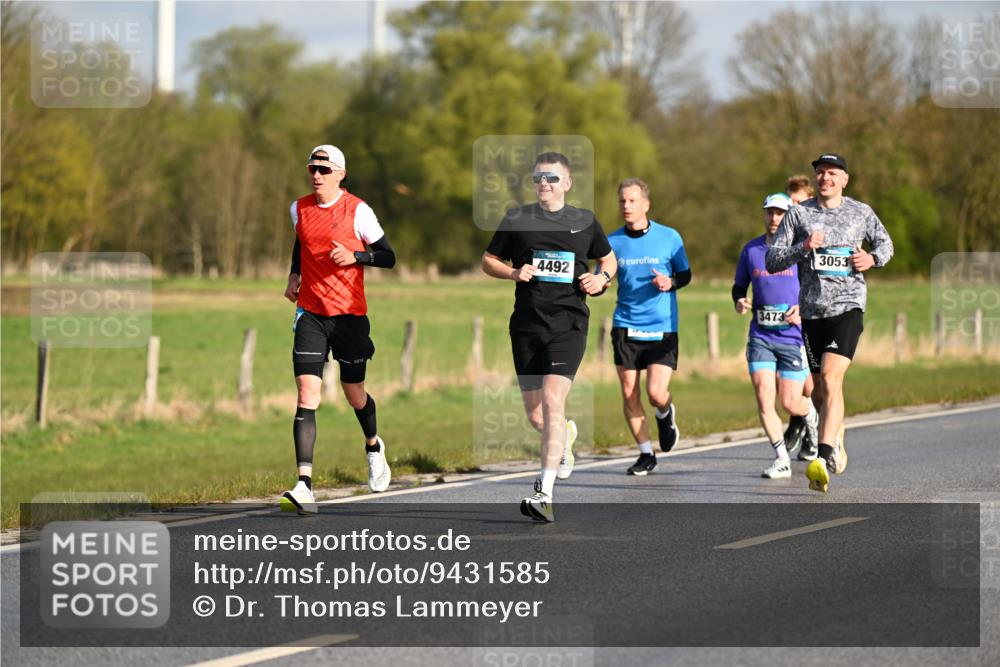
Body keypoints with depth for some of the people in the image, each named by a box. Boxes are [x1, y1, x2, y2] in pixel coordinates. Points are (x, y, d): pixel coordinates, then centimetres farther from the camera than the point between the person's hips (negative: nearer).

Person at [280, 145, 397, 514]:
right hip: (311, 313, 2)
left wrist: (354, 256, -19)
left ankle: (373, 446, 47)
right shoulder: (299, 209, 6)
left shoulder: (357, 211, -7)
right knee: (307, 396, -12)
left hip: (350, 313, -2)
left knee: (354, 393, 11)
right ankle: (305, 486, -20)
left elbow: (388, 257, -3)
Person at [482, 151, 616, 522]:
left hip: (569, 323, -2)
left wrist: (602, 278, 1)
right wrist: (513, 272, -7)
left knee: (552, 402, -18)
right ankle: (565, 436, 46)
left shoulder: (585, 222, 8)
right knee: (534, 414, 8)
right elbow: (488, 261, 13)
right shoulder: (516, 219, 6)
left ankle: (544, 494, -21)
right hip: (527, 324, 2)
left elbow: (608, 258, 22)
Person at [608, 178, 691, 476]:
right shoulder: (612, 241, 2)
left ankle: (665, 414, 26)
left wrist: (670, 282, -13)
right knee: (629, 394, -1)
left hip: (663, 328, -2)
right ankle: (646, 453, 15)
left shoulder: (669, 237, -2)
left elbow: (685, 273, 9)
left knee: (656, 393, -12)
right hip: (626, 326, 2)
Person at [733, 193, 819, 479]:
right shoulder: (751, 249, 7)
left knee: (790, 403, -1)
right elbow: (739, 285, 19)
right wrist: (739, 302, -3)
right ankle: (782, 459, -1)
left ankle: (813, 416, 36)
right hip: (760, 335, 3)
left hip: (794, 335, -3)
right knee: (763, 395, -10)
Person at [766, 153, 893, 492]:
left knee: (831, 378, -21)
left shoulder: (861, 213, 6)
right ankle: (836, 443, 39)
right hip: (811, 311, 3)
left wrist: (873, 259, 0)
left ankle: (824, 458, -29)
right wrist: (802, 248, -16)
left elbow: (884, 243, 23)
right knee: (819, 388, 11)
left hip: (847, 307, -3)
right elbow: (772, 261, 1)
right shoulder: (798, 214, 4)